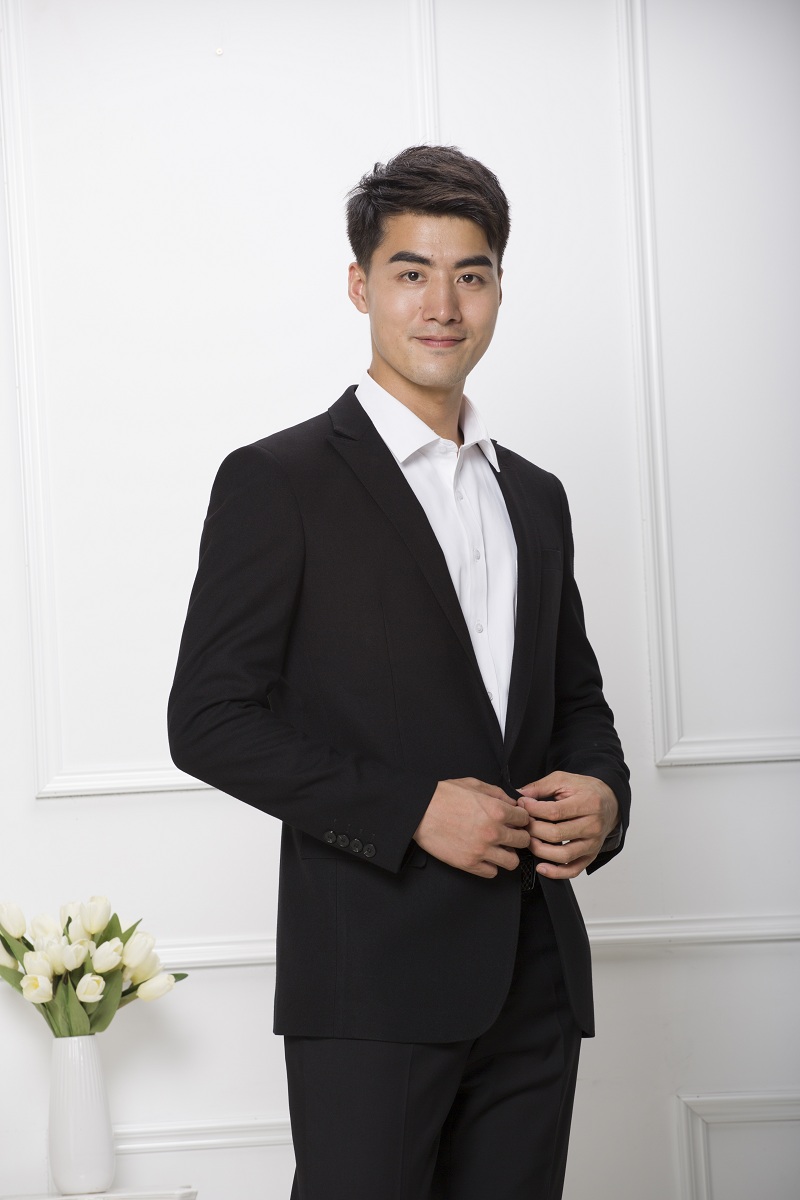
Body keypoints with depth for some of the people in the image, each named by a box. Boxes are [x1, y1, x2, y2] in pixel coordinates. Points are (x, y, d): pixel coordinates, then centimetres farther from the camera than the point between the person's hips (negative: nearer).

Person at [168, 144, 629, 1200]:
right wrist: (411, 808, -16)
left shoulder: (534, 498, 16)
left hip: (535, 976, 6)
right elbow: (209, 719, -8)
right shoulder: (277, 482, -3)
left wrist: (602, 793, 0)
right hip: (372, 976, -5)